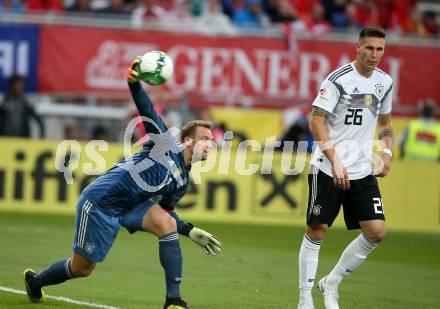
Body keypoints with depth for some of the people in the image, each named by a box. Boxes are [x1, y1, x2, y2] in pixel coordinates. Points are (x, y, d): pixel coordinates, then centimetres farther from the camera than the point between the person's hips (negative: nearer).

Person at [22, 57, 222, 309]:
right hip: (100, 201, -7)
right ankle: (35, 281, 35)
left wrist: (192, 232, 11)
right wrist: (134, 81, -35)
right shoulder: (167, 144, -12)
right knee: (81, 268, 2)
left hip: (131, 204, 7)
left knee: (168, 224, -22)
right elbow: (147, 110, -20)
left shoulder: (183, 182, 7)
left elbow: (165, 211, 20)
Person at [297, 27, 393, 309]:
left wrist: (387, 153, 8)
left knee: (377, 231, -4)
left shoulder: (384, 82, 7)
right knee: (317, 231, 0)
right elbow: (317, 121, -13)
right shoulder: (339, 79, -12)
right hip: (328, 169, -5)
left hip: (363, 171, 5)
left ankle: (332, 283, 13)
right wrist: (335, 161, -20)